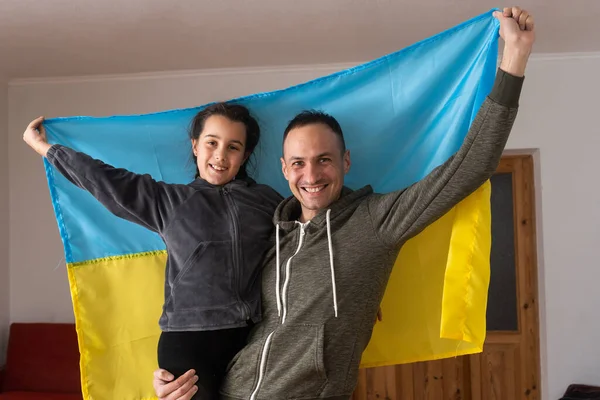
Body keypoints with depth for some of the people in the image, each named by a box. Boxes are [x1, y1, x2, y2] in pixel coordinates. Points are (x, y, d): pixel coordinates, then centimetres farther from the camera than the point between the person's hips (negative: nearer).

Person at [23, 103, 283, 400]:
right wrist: (43, 147, 23)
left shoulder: (267, 200, 9)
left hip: (253, 339, 1)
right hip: (188, 340, -1)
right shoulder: (168, 200, 10)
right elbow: (104, 179, 15)